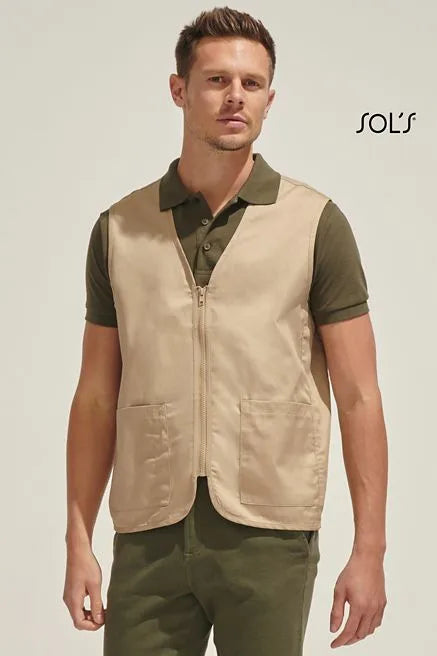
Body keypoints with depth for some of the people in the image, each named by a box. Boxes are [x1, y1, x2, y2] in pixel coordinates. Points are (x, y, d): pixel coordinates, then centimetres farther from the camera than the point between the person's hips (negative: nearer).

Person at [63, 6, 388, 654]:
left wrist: (369, 550, -6)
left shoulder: (316, 223, 1)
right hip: (149, 535, 2)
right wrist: (78, 542, 4)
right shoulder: (120, 229, 8)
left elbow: (358, 398, -1)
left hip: (268, 535, -2)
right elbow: (97, 398, 10)